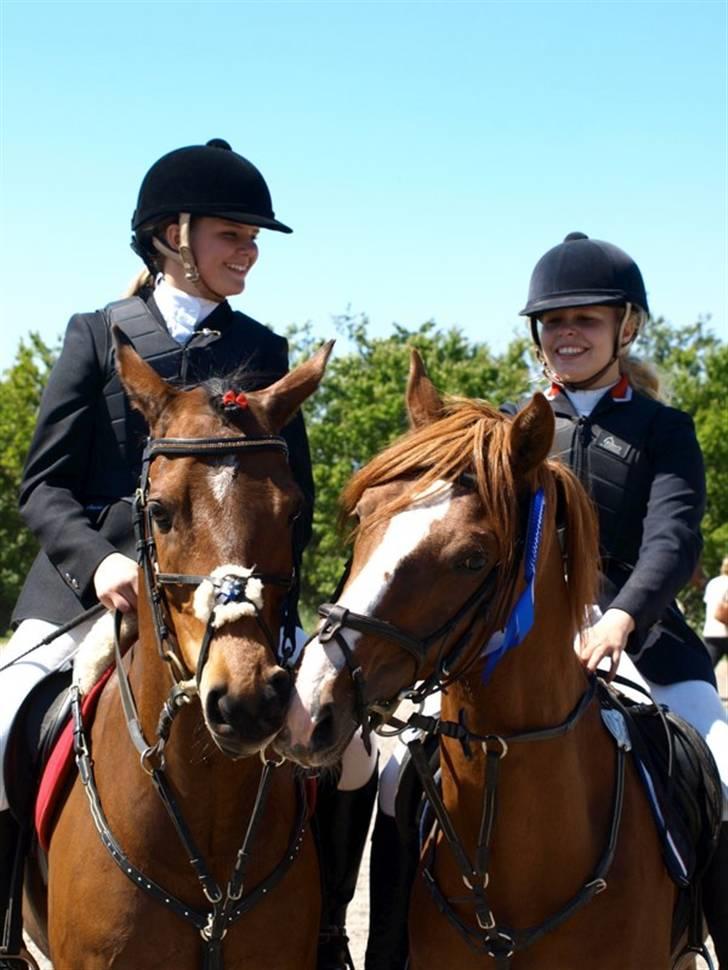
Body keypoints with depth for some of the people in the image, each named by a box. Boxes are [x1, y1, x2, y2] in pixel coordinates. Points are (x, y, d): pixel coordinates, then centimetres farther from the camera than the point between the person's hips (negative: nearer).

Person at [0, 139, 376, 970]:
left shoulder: (262, 353, 11)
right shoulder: (98, 335, 7)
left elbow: (293, 501, 9)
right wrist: (98, 560, -18)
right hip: (88, 586, -1)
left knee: (349, 753, -13)